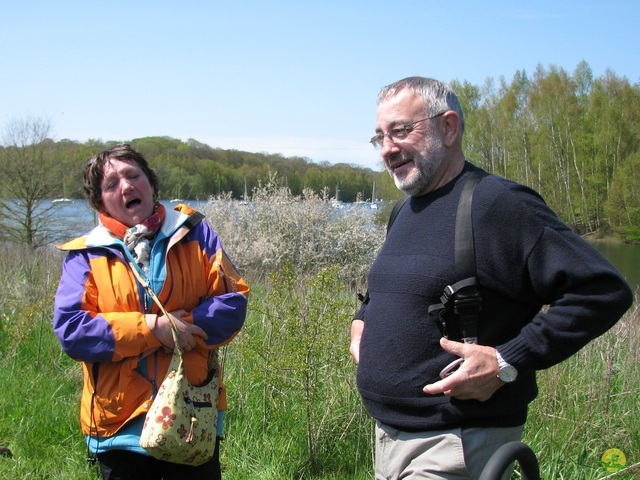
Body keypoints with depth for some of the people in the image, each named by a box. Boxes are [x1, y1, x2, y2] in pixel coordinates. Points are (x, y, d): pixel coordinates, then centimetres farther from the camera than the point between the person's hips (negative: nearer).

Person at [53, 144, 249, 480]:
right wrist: (149, 328, -18)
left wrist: (186, 326, -16)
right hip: (121, 424, -1)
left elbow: (234, 300, -1)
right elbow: (70, 330, -12)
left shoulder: (193, 234, 3)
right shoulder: (86, 256, -1)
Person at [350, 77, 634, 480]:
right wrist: (363, 319, 11)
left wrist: (509, 362, -23)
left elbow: (603, 290, -21)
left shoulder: (497, 204, -16)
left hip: (455, 447, -8)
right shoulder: (405, 213, 11)